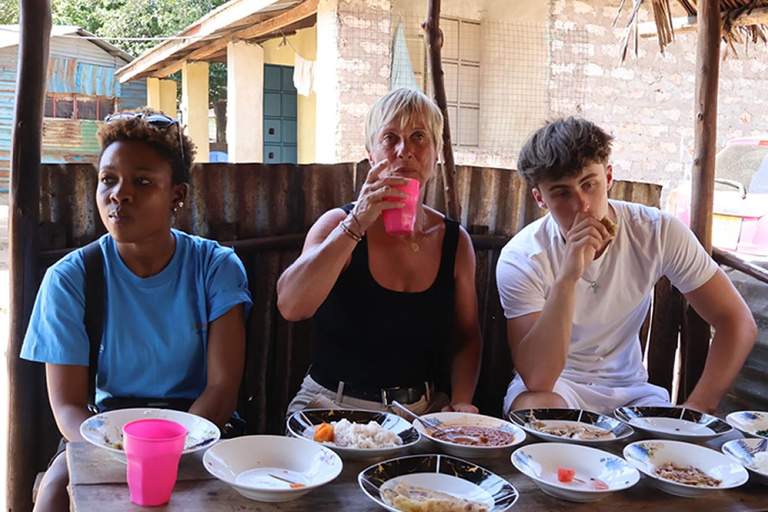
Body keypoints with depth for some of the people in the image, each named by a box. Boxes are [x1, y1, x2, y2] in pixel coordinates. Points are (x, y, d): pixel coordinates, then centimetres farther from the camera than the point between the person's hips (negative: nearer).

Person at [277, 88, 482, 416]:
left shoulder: (455, 241, 4)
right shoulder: (339, 224, -5)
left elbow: (466, 337, 12)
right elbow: (290, 306, -22)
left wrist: (461, 402, -6)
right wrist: (356, 224, -25)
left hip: (422, 412, 3)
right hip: (332, 407, -2)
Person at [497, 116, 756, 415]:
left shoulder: (658, 233, -13)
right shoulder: (521, 259, -20)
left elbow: (737, 321, -9)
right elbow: (537, 380, -29)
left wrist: (697, 408, -22)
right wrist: (567, 278, -39)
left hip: (628, 387, 2)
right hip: (554, 385, -2)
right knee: (536, 409, -35)